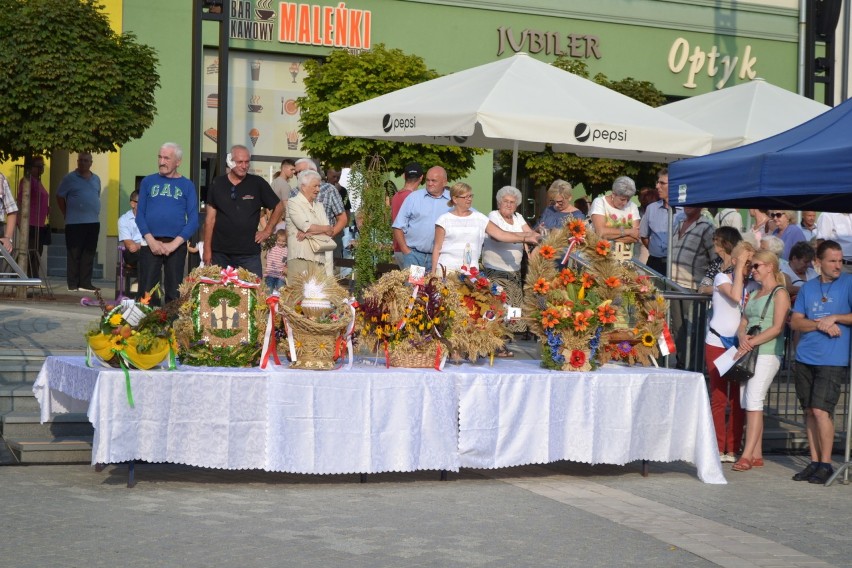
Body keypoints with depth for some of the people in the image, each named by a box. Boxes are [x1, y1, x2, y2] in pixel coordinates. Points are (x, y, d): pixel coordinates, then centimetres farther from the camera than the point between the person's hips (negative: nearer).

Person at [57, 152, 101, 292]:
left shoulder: (96, 179, 14)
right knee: (74, 254, -2)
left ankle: (85, 283, 10)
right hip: (75, 223, -5)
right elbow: (59, 197, 2)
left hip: (93, 222, 5)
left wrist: (96, 214, 11)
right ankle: (72, 284, 2)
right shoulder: (70, 178, -1)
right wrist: (67, 215, 0)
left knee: (89, 254, 5)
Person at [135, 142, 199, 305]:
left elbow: (193, 220, 1)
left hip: (176, 244, 0)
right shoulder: (148, 182, 10)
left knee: (174, 293, 3)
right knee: (146, 292, -3)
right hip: (150, 243, 0)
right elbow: (140, 214, 6)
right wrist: (151, 241, -8)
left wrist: (174, 244, -10)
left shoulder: (187, 185, 7)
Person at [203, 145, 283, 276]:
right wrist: (207, 249, 1)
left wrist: (267, 230, 4)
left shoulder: (257, 183, 2)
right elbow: (210, 218, 5)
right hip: (220, 254, 1)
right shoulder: (217, 185, 5)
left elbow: (279, 207, 12)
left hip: (249, 254, -1)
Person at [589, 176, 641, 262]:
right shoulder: (599, 202, -3)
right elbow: (601, 232, -17)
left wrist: (609, 235, -14)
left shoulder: (632, 206, 6)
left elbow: (636, 237, -5)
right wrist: (627, 231, -11)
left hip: (625, 258, 0)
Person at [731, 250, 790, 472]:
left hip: (767, 354, -8)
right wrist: (743, 339, -6)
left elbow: (777, 328, -12)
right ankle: (756, 455, 8)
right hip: (750, 353, 8)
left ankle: (747, 456, -19)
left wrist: (751, 343, -17)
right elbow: (743, 324, 16)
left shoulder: (779, 293, -3)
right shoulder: (754, 294, 21)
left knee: (754, 401, -15)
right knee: (747, 403, 4)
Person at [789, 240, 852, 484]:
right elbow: (795, 322, 6)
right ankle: (814, 462, 15)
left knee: (821, 410, -12)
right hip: (805, 358, 5)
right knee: (809, 411, 6)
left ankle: (826, 464, -1)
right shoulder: (808, 287, 12)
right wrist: (820, 325, -9)